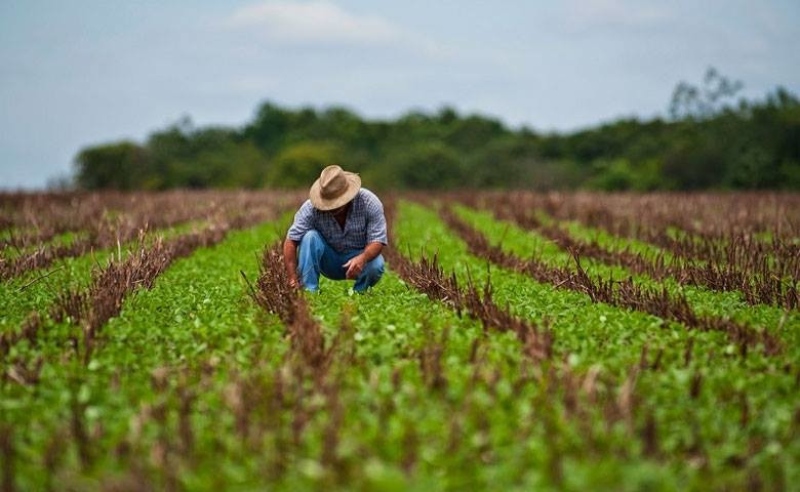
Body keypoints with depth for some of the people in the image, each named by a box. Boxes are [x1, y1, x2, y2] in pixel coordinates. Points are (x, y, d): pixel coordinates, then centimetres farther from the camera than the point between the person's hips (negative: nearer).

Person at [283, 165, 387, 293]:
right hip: (328, 262, 1)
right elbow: (291, 241, -24)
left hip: (359, 257, -1)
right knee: (310, 236, -27)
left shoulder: (369, 202, -22)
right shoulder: (311, 207, -23)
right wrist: (293, 280, -35)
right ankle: (309, 291, -25)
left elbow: (377, 241, -23)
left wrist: (362, 258, -46)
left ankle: (359, 292, -3)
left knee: (376, 265, -33)